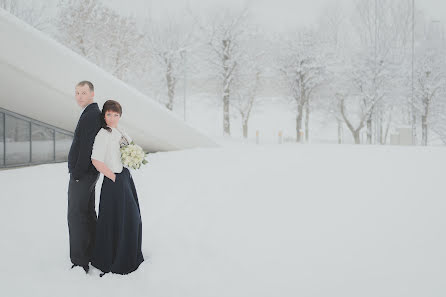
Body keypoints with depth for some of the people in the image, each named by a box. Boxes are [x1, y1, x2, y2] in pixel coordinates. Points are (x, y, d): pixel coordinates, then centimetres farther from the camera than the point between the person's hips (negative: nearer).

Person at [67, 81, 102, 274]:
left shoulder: (91, 115, -18)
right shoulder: (95, 113, 15)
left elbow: (87, 147, -23)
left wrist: (77, 174, -20)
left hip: (82, 174, -10)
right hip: (88, 173, 10)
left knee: (76, 216, -5)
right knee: (88, 213, 17)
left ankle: (79, 262, 1)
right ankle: (92, 253, 28)